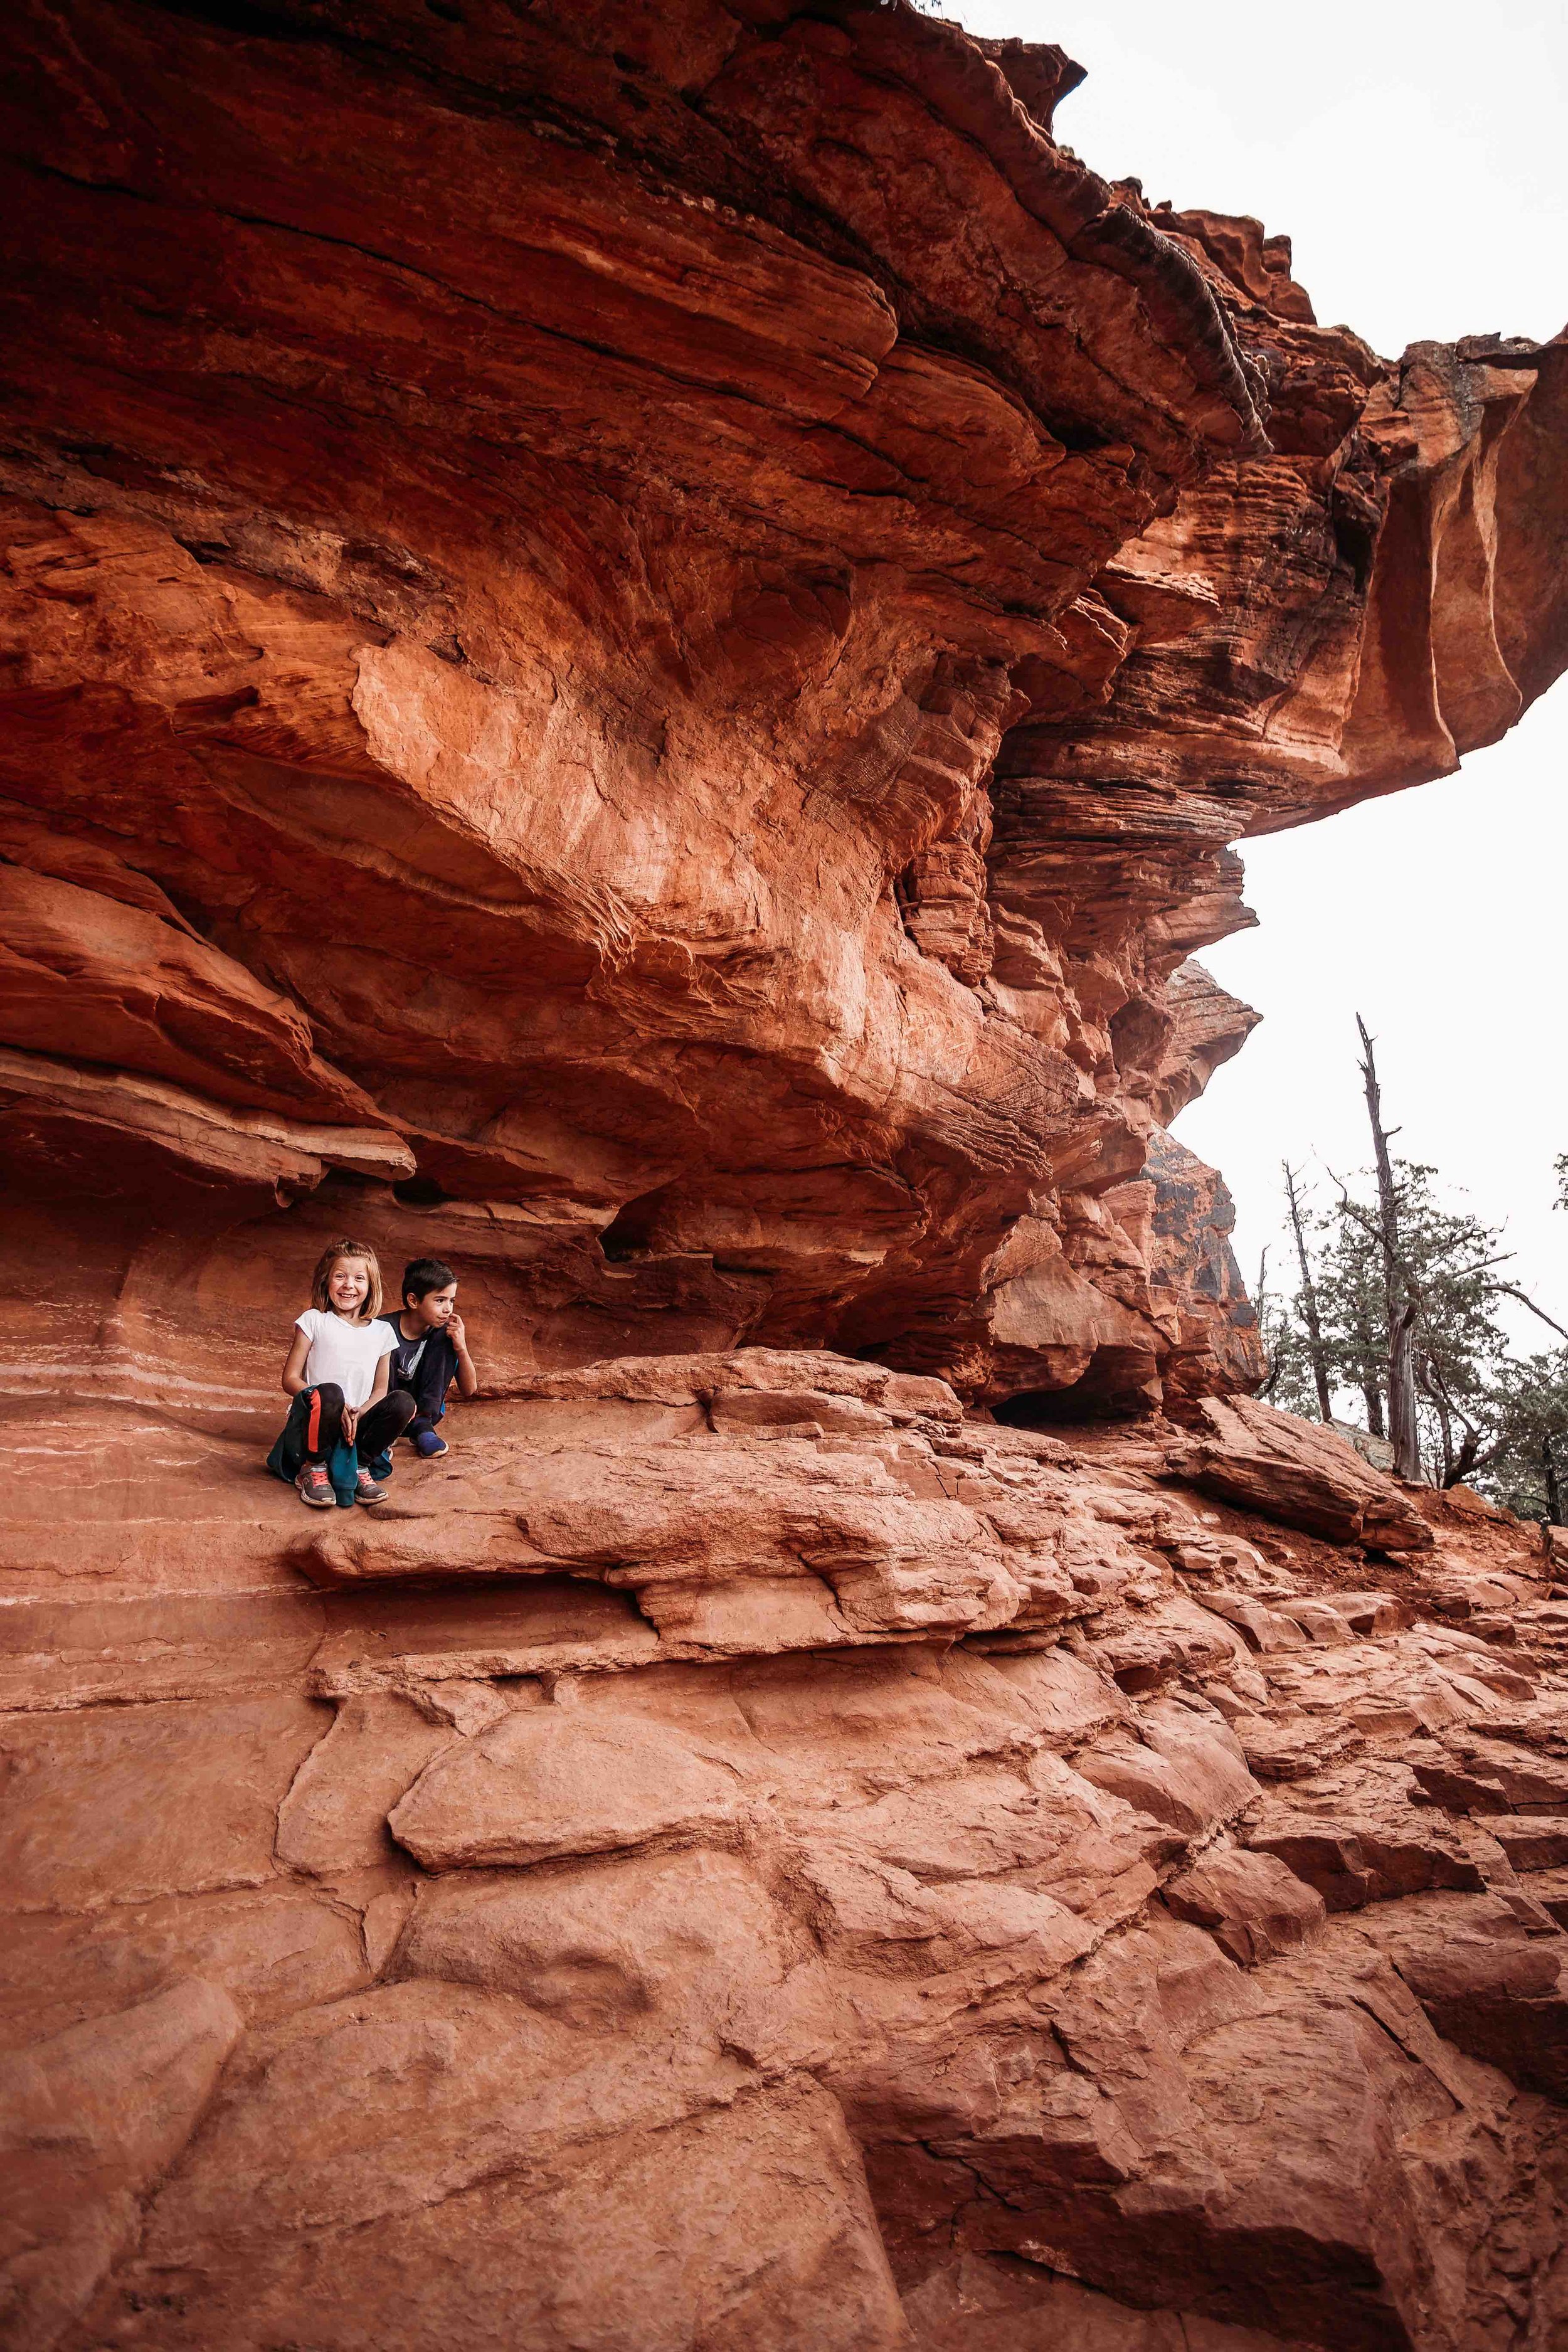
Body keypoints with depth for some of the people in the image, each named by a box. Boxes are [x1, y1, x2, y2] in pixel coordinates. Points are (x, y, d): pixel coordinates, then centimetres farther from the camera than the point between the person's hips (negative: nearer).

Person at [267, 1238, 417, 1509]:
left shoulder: (381, 1332, 10)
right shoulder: (314, 1321, 2)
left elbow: (380, 1390, 11)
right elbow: (290, 1379, -3)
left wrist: (359, 1414, -13)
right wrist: (336, 1407, -18)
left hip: (356, 1426, 3)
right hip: (309, 1427, -3)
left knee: (403, 1403, -24)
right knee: (329, 1393, -36)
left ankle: (358, 1467, -5)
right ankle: (313, 1468, -10)